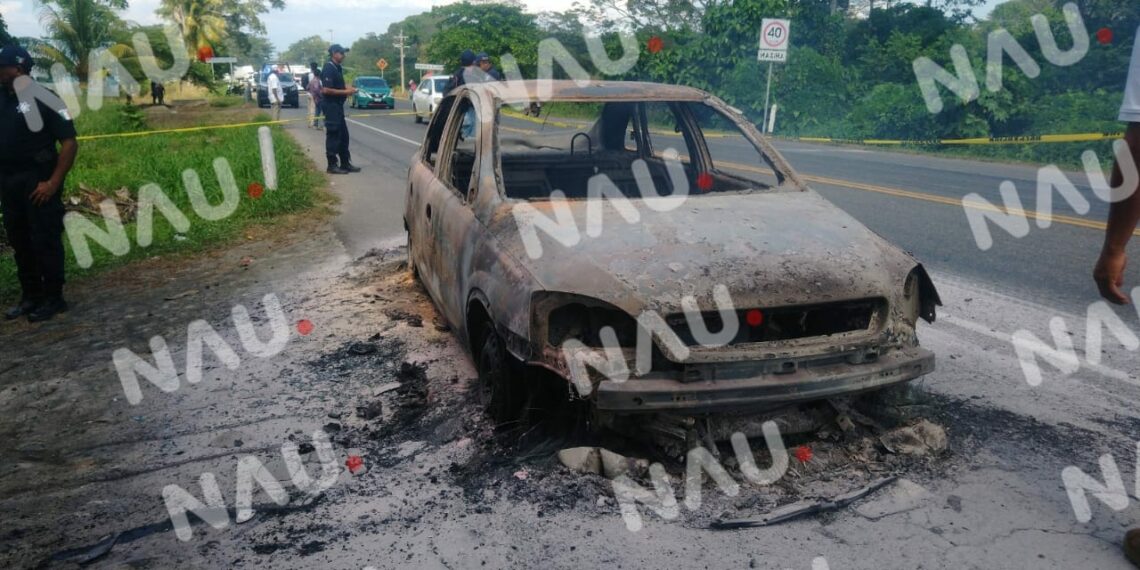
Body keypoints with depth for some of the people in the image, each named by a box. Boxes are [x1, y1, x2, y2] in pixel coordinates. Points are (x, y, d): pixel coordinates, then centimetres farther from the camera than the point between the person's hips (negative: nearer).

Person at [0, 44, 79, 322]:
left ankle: (53, 298, 8)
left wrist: (54, 182, -17)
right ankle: (30, 296, 22)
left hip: (37, 180, -7)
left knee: (45, 241, -1)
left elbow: (69, 142, -13)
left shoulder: (44, 99, -9)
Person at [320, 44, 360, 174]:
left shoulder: (337, 68, 14)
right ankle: (332, 165, 2)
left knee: (343, 135, 13)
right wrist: (345, 92, -18)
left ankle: (345, 163, 20)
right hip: (331, 106, -10)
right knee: (333, 136, -4)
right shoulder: (328, 68, -15)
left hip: (338, 106, 10)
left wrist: (347, 90, 7)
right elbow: (326, 90, -23)